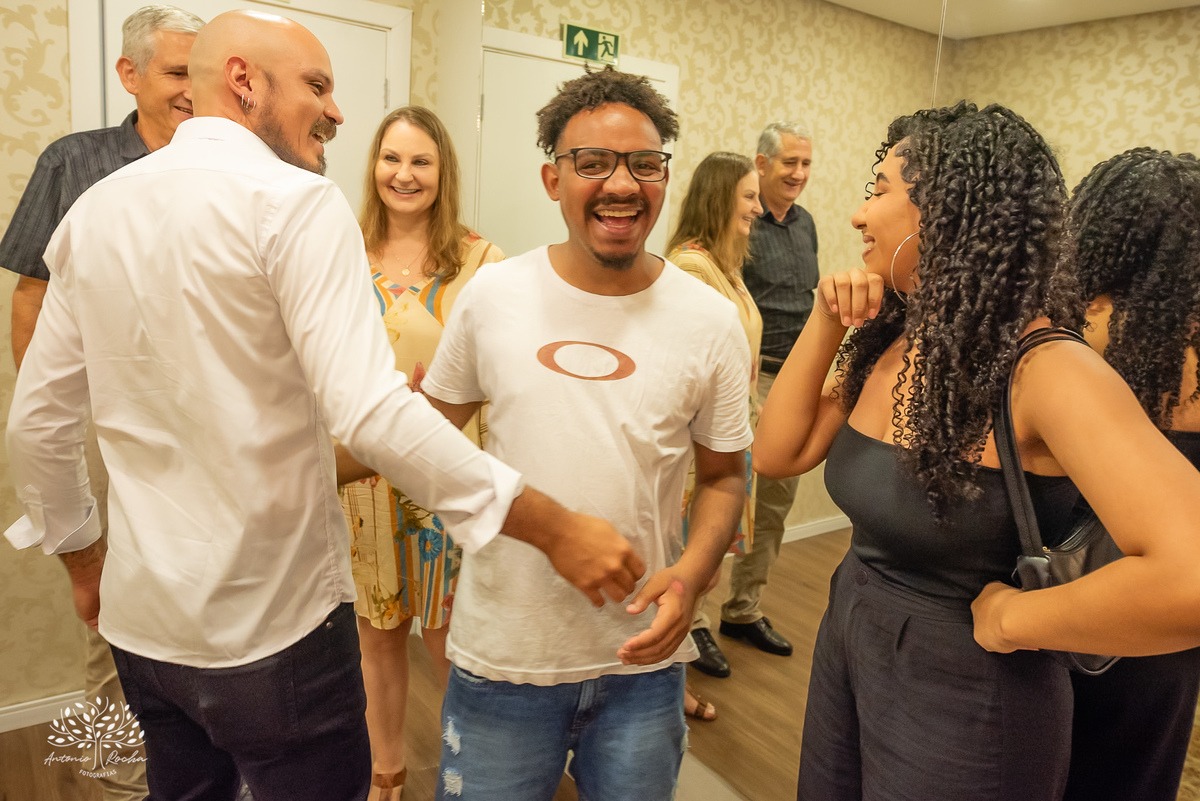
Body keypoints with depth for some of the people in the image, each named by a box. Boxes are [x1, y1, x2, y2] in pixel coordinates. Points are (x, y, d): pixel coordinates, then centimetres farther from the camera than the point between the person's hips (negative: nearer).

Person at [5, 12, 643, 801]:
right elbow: (371, 411, -28)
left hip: (140, 617, 7)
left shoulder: (93, 209, 4)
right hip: (274, 624, -6)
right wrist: (555, 529, -26)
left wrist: (82, 557, 22)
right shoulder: (295, 201, -16)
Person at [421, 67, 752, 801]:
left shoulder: (711, 321, -5)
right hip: (502, 654, 0)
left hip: (643, 659, 1)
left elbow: (724, 474, 3)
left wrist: (691, 572, -14)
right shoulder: (492, 294, -6)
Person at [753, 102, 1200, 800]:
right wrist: (825, 323, -9)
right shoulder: (889, 341, -2)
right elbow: (779, 455, -2)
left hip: (963, 699, -6)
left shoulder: (1045, 369, -25)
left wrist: (1012, 621, -22)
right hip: (846, 643, 7)